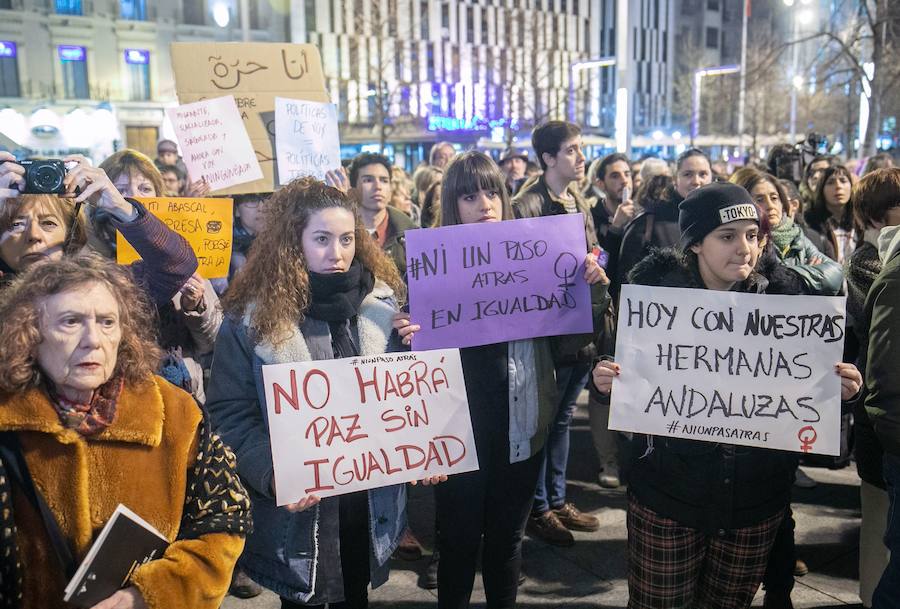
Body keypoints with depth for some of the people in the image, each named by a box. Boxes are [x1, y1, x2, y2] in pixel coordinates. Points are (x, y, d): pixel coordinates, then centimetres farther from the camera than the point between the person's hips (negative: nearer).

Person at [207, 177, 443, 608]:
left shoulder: (383, 303, -1)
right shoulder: (252, 317, -12)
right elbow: (231, 415, -12)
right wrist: (273, 475, -26)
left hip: (371, 498, 3)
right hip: (297, 508, -3)